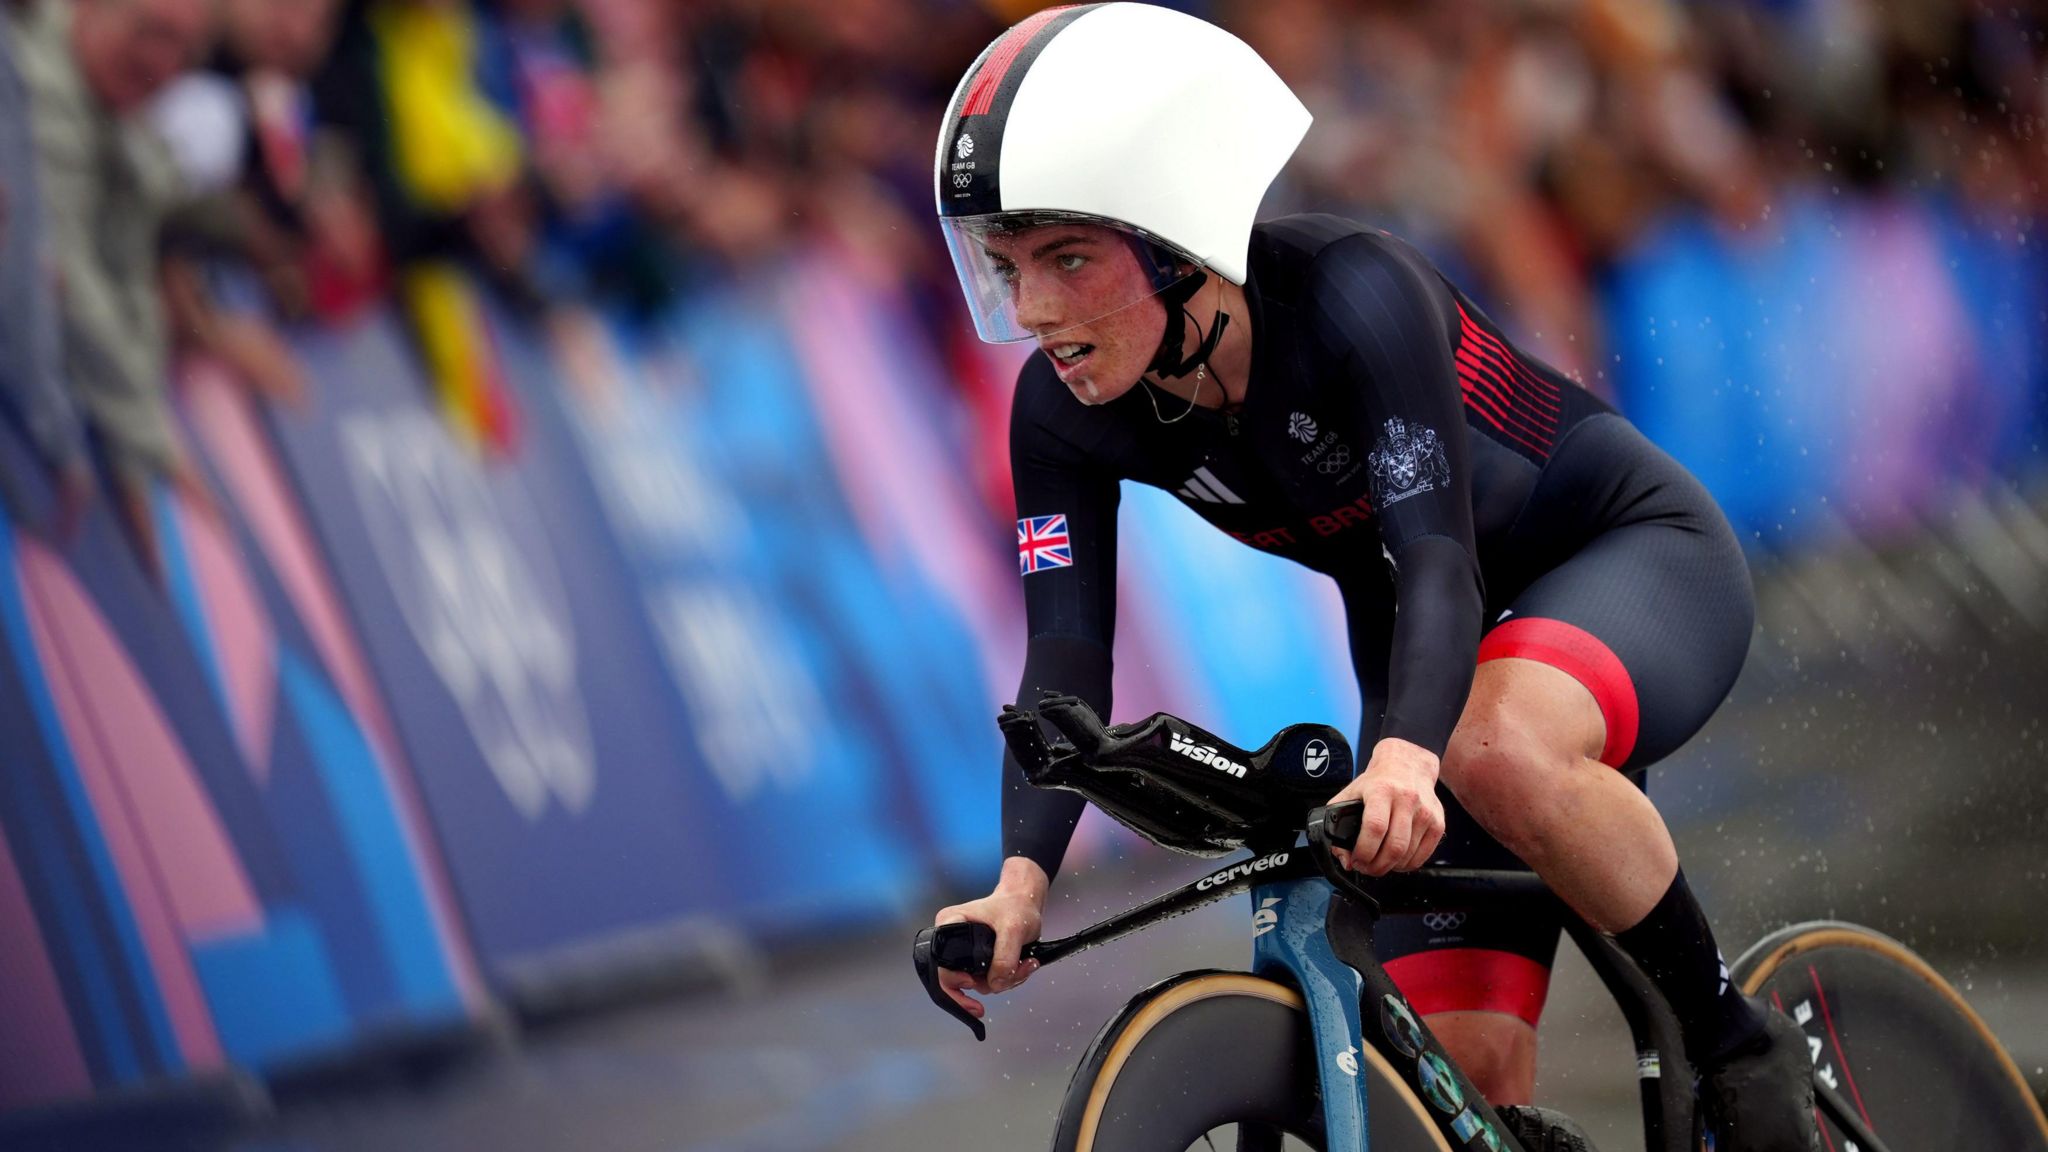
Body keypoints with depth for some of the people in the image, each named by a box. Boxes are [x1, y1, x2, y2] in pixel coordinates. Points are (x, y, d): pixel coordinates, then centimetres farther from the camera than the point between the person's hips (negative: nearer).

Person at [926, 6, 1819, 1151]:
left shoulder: (1350, 295, -32)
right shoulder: (1067, 413, -16)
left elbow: (1437, 559, -40)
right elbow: (1067, 659, -21)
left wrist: (1403, 755, -59)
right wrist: (1022, 877, -38)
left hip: (1634, 555, -6)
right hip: (1439, 635, 6)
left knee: (1500, 749, -38)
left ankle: (1741, 1042, -18)